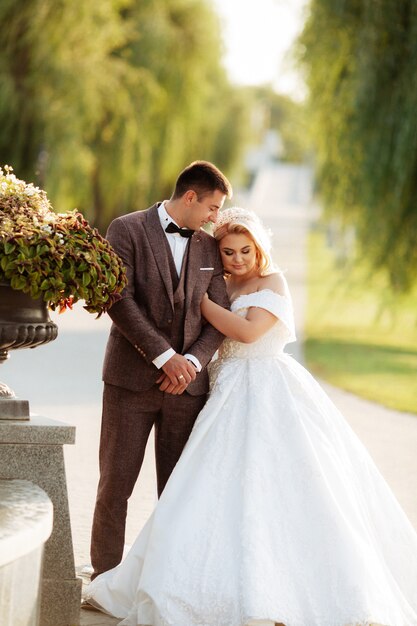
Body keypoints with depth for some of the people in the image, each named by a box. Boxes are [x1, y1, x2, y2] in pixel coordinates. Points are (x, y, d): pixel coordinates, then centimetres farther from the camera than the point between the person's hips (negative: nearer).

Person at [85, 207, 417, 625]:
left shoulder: (272, 283, -3)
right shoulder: (222, 287, 15)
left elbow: (248, 329, -18)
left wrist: (200, 300, -11)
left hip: (269, 397, -6)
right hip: (232, 399, 6)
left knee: (280, 489, -10)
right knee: (229, 489, -1)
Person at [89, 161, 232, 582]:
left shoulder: (208, 248, 12)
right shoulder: (128, 230, -3)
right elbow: (120, 300, -12)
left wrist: (193, 362, -10)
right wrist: (164, 356, -16)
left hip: (186, 383, 4)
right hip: (131, 378, -4)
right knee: (115, 484, 0)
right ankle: (104, 580, 8)